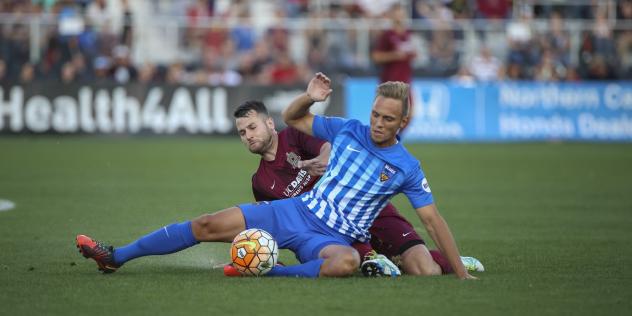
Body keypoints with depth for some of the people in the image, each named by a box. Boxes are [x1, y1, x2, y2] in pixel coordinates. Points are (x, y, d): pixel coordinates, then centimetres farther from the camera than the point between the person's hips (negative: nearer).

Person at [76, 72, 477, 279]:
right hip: (298, 211, 3)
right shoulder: (347, 130, 6)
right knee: (210, 225, -8)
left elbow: (433, 219, -1)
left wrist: (461, 272, -7)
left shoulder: (407, 167, -2)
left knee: (347, 262, -42)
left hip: (334, 237, -3)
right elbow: (291, 118, 16)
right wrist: (309, 98, -7)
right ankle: (116, 257, 0)